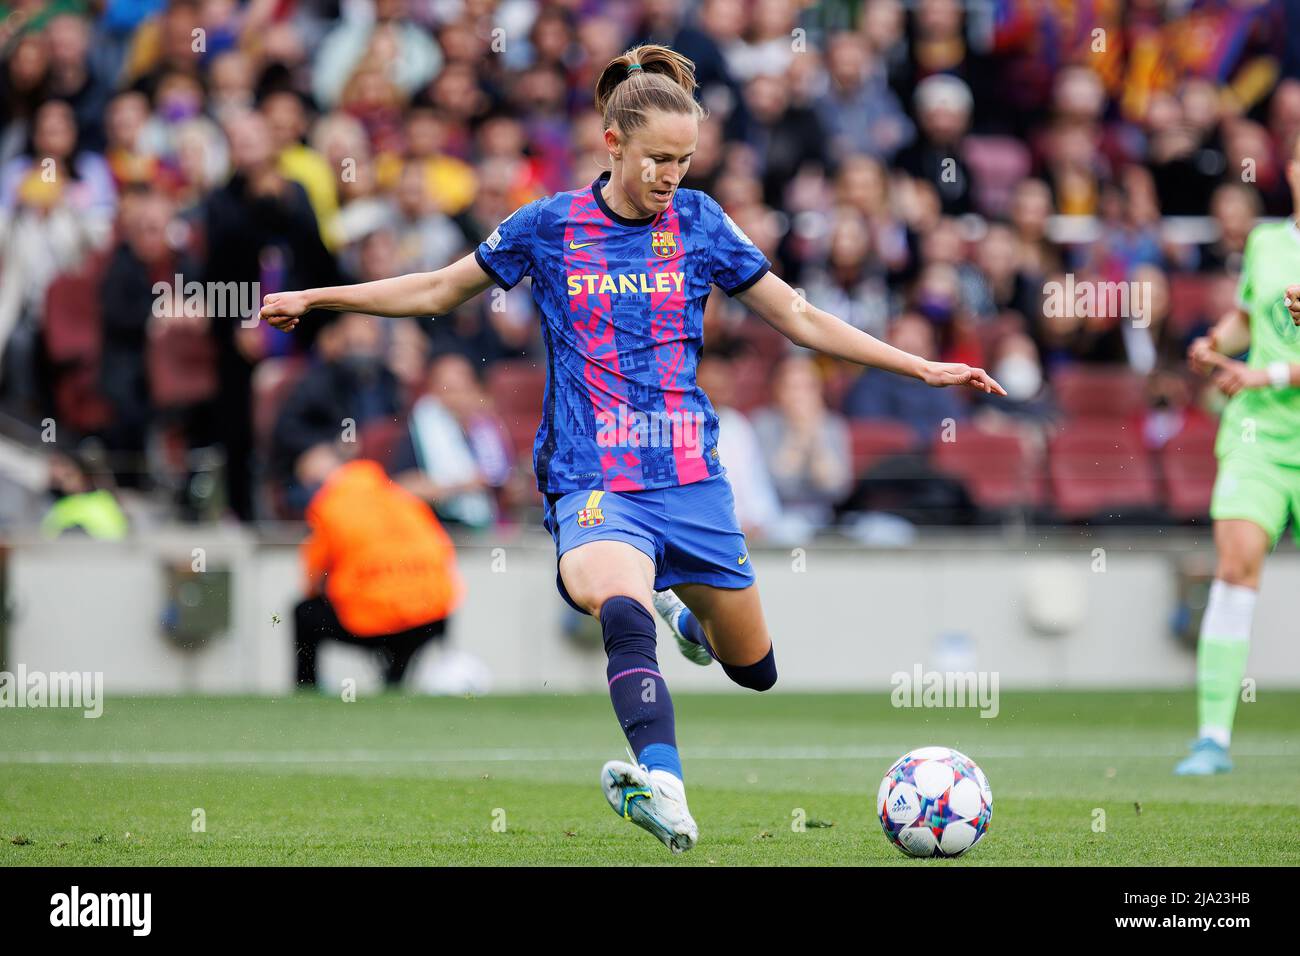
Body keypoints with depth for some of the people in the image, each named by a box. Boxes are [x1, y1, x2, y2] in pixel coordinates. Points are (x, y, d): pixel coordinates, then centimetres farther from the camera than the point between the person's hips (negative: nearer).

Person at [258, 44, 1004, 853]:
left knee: (754, 668, 13)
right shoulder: (548, 227, 1)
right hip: (594, 483, -3)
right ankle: (665, 790, -50)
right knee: (624, 611, -35)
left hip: (693, 479, 3)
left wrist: (924, 368, 6)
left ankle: (689, 617, 50)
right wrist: (313, 299, 14)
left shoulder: (699, 222, 3)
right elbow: (439, 292, 15)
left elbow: (799, 318, 10)